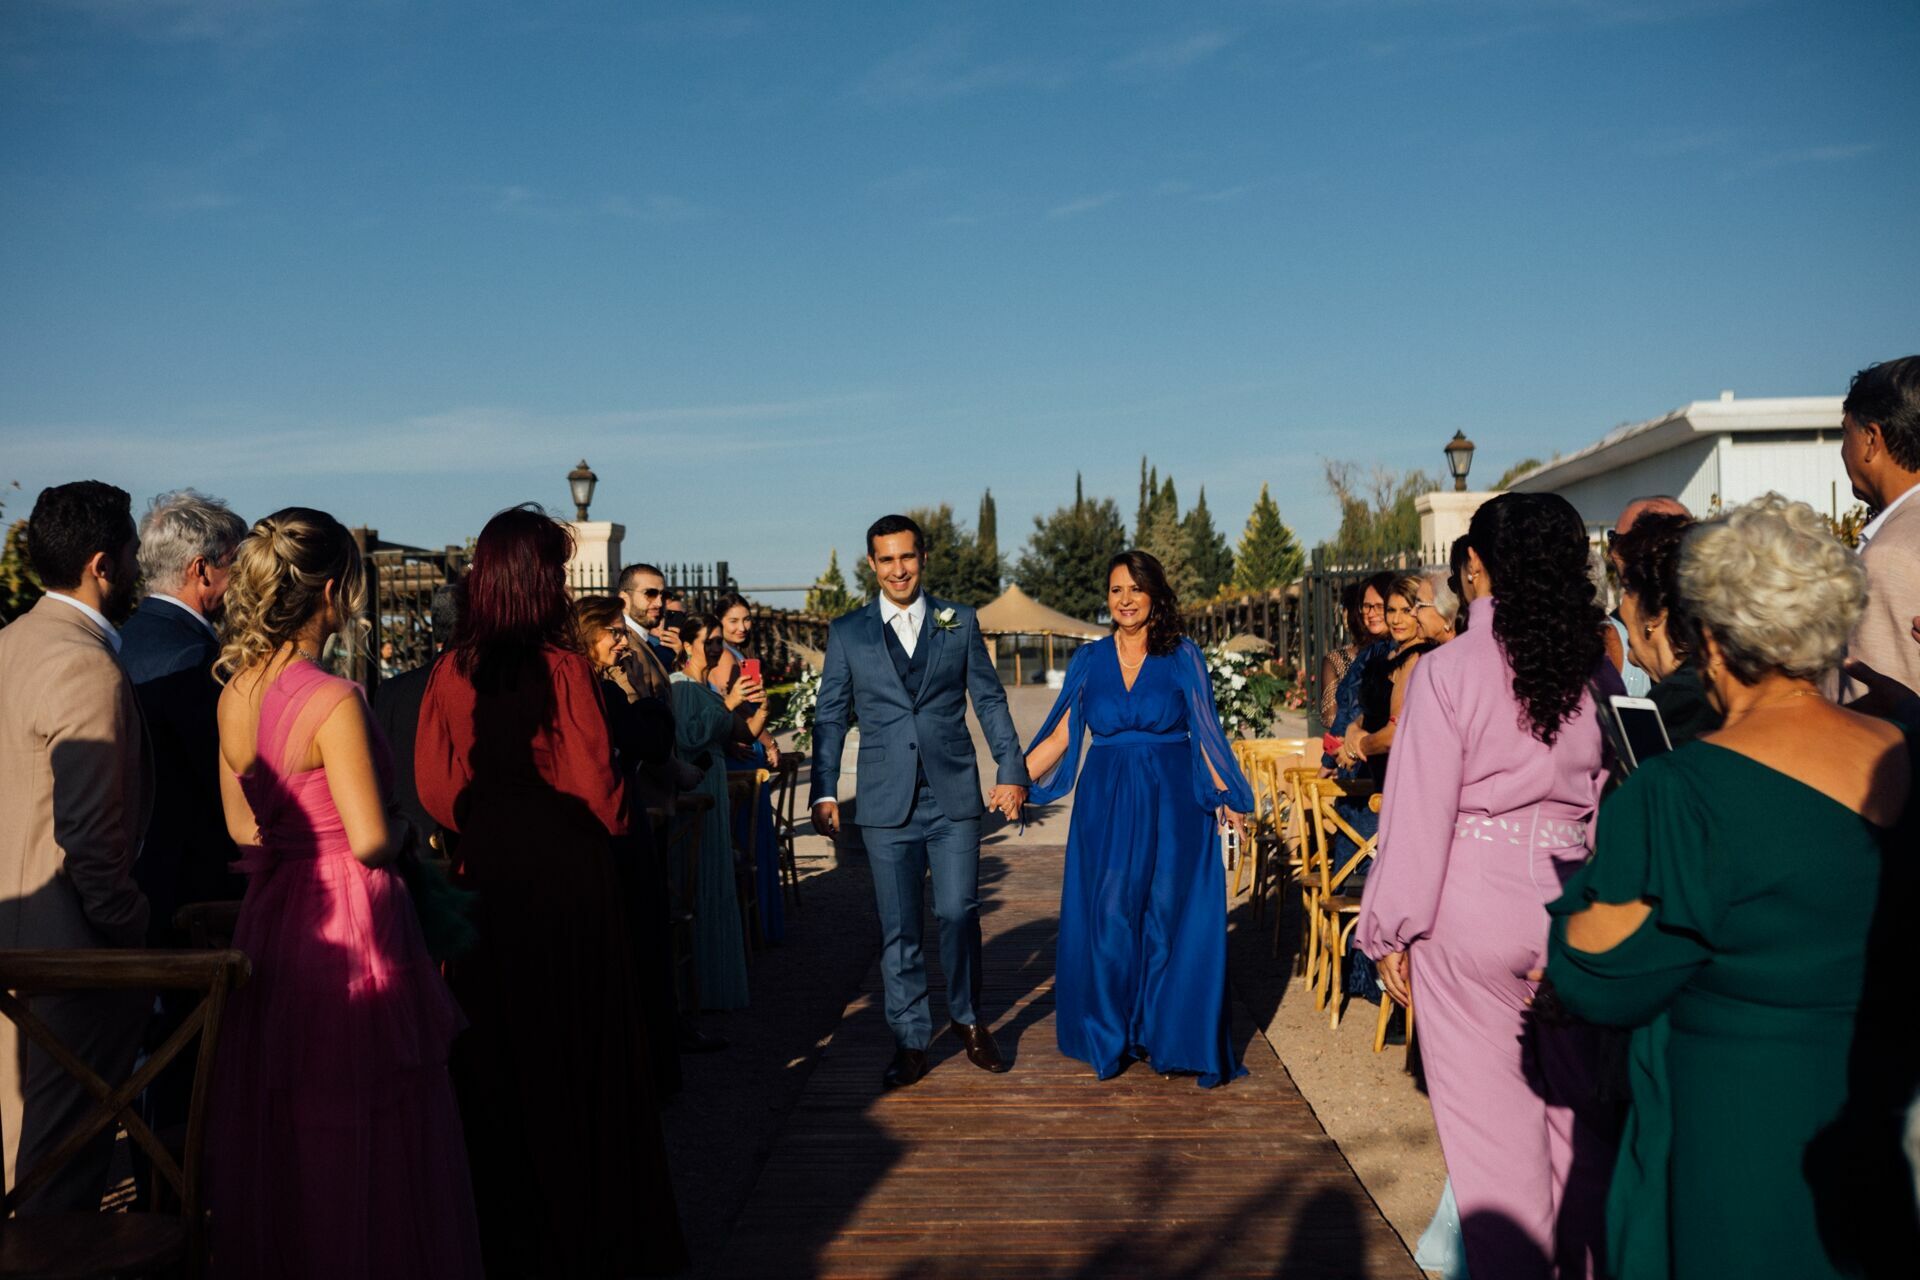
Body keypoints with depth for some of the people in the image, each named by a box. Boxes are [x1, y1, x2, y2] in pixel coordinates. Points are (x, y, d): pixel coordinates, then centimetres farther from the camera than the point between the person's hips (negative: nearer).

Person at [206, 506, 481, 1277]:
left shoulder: (235, 692, 4)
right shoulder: (333, 701, -20)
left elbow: (244, 828, 12)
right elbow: (371, 841, -21)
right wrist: (407, 830, -2)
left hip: (271, 920, 8)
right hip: (349, 927, -8)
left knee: (277, 1133, 20)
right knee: (363, 1142, 6)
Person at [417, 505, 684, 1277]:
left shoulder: (452, 672, -3)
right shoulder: (561, 667, -16)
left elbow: (435, 788, 2)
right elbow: (594, 785, -14)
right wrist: (617, 819, 6)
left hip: (486, 873, 4)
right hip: (566, 874, -4)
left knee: (496, 1053, 16)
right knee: (577, 1048, 11)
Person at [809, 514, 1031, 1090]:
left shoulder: (959, 622, 6)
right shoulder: (847, 633, 6)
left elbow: (990, 701, 8)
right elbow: (830, 716, 7)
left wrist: (1011, 771, 2)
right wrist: (824, 792, 1)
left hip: (954, 797, 0)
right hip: (887, 804, 0)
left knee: (959, 914, 2)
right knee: (898, 929, 5)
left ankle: (968, 1019, 26)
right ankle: (910, 1042, 18)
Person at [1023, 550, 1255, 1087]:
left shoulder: (1182, 656, 1)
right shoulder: (1089, 660, 6)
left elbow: (1205, 733, 2)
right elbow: (1060, 735, 5)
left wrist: (1227, 797, -5)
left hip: (1171, 805, -1)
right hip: (1106, 806, 2)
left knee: (1169, 919, 2)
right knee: (1108, 918, 4)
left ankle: (1167, 1037, 16)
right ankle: (1112, 1038, 18)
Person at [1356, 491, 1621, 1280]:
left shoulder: (1449, 670, -12)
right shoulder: (1595, 672, 1)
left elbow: (1419, 814, -11)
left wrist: (1392, 931, -3)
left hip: (1471, 913, -4)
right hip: (1573, 907, 4)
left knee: (1492, 1121, 8)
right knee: (1582, 1114, 17)